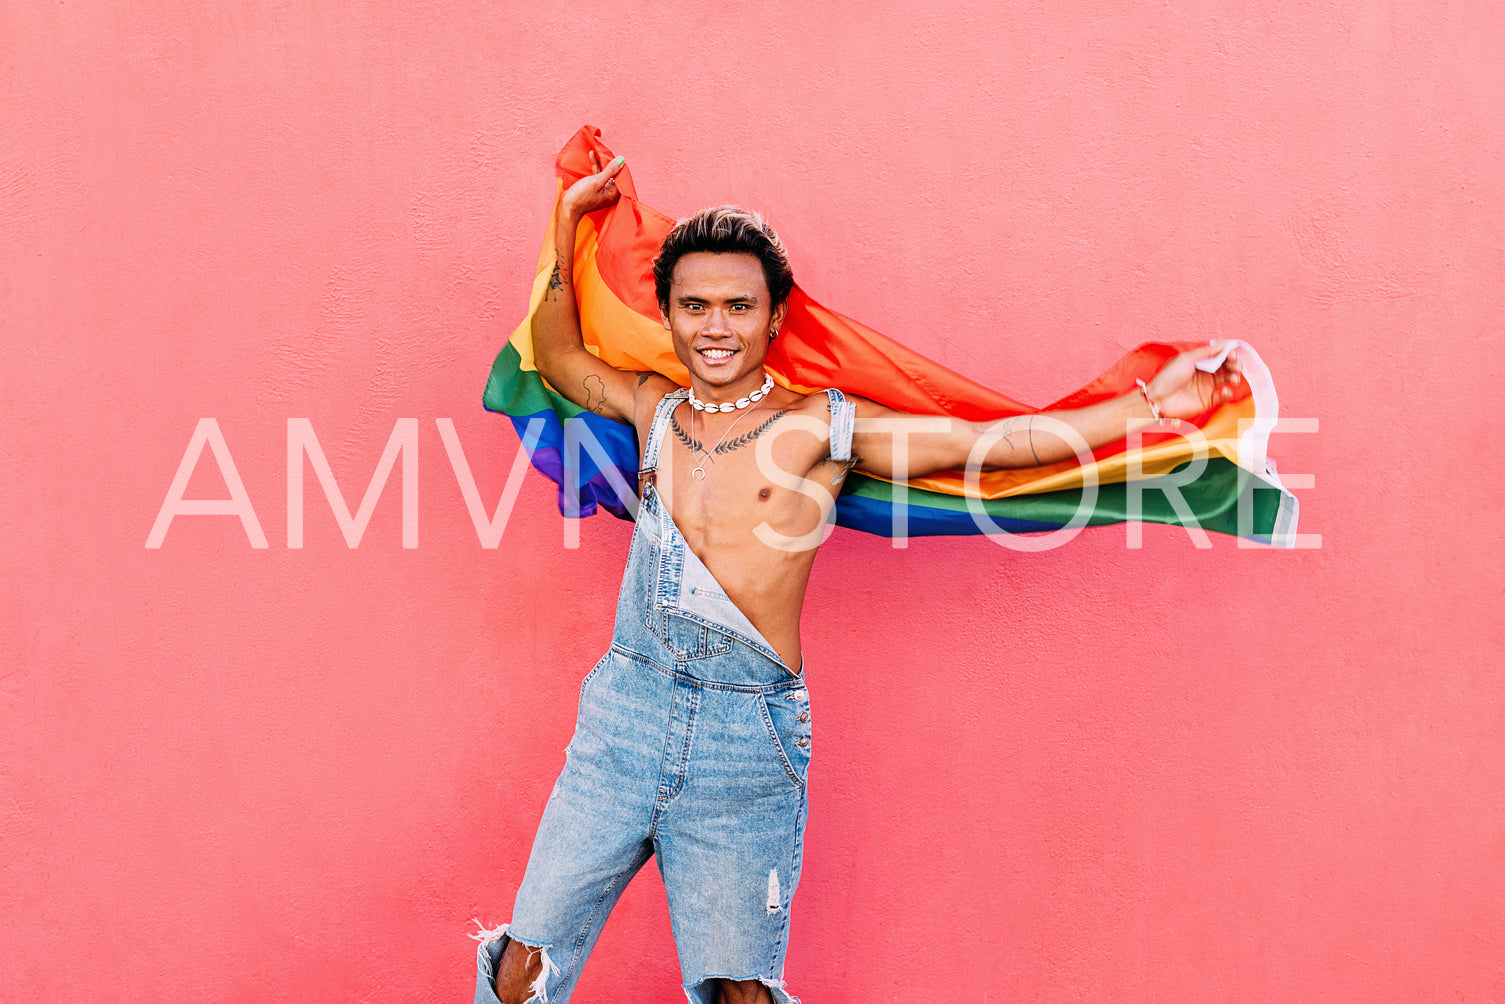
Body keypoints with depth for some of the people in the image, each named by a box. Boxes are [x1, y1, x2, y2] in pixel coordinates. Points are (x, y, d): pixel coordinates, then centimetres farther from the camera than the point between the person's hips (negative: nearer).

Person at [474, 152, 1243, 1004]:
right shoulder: (655, 407, 10)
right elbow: (558, 358, 26)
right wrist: (569, 224, 21)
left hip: (748, 740, -3)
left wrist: (1150, 405, -12)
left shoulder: (824, 425, -1)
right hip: (628, 709, 3)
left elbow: (993, 441, -7)